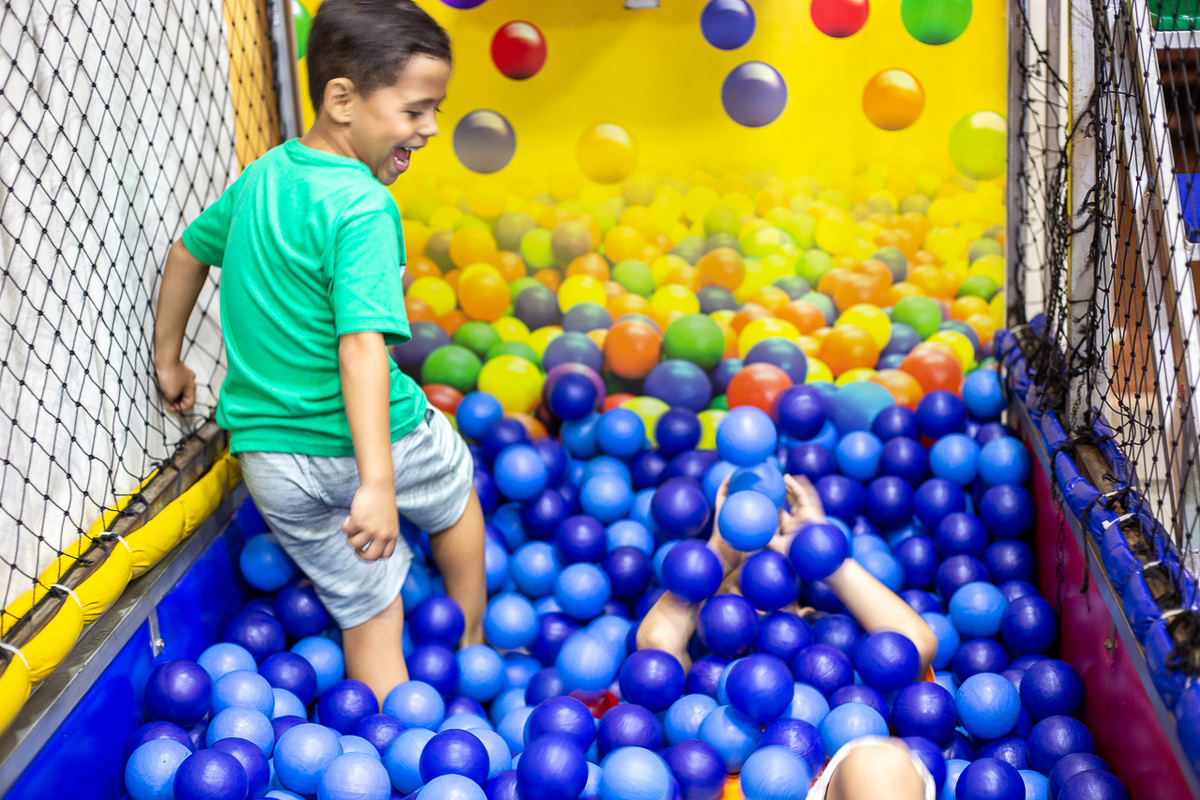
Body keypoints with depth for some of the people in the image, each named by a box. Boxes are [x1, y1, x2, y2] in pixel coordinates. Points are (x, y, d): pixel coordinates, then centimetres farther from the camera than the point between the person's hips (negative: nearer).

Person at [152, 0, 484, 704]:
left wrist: (168, 360, 32)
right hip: (354, 444, -6)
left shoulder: (262, 176, 7)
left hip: (267, 458, 6)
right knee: (455, 484, 27)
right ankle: (473, 648, 42)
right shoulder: (361, 206, -20)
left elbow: (189, 250, 21)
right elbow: (361, 347, -29)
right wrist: (377, 484, -33)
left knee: (367, 610, 14)